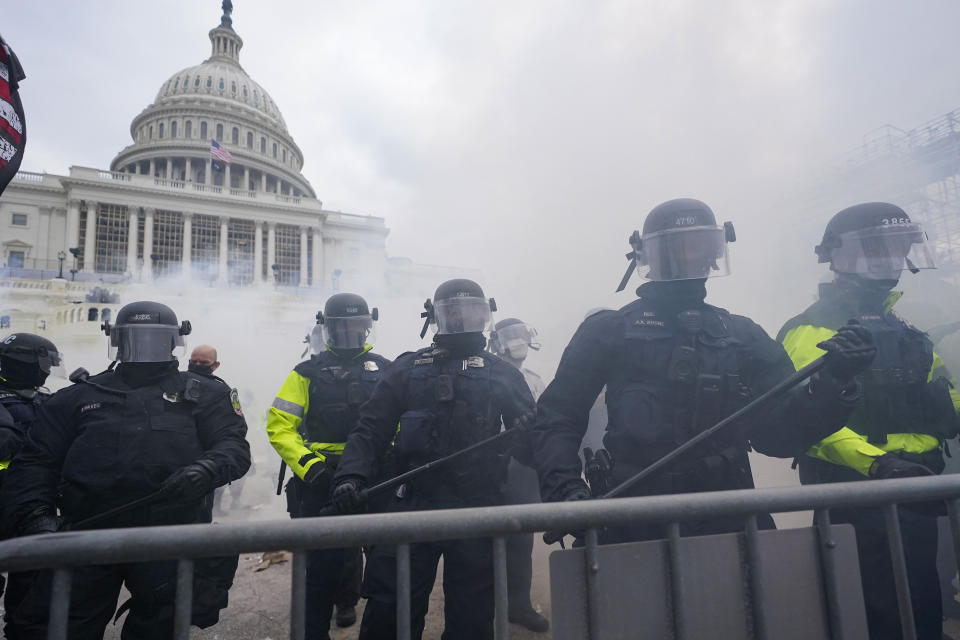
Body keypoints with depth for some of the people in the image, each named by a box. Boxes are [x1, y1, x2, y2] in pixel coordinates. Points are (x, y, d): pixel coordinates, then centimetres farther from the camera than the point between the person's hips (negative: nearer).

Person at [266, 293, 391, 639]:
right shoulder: (308, 373, 1)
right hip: (319, 481, -2)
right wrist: (308, 463, -16)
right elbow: (279, 425, -4)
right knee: (321, 561, 2)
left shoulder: (384, 371, 5)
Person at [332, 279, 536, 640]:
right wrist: (351, 476, -11)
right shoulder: (407, 368, 10)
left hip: (477, 507, 1)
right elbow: (371, 429, 5)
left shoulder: (502, 375, 11)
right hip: (412, 502, 0)